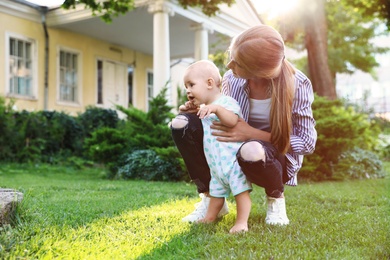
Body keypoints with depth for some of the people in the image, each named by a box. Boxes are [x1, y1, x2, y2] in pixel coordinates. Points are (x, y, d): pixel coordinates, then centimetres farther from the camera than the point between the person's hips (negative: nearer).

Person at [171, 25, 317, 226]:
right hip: (235, 149, 4)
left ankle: (275, 198, -5)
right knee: (184, 123, -18)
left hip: (277, 156, -3)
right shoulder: (231, 79, -13)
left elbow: (308, 142, -19)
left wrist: (252, 134, -30)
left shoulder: (297, 84, -23)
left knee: (252, 151, -41)